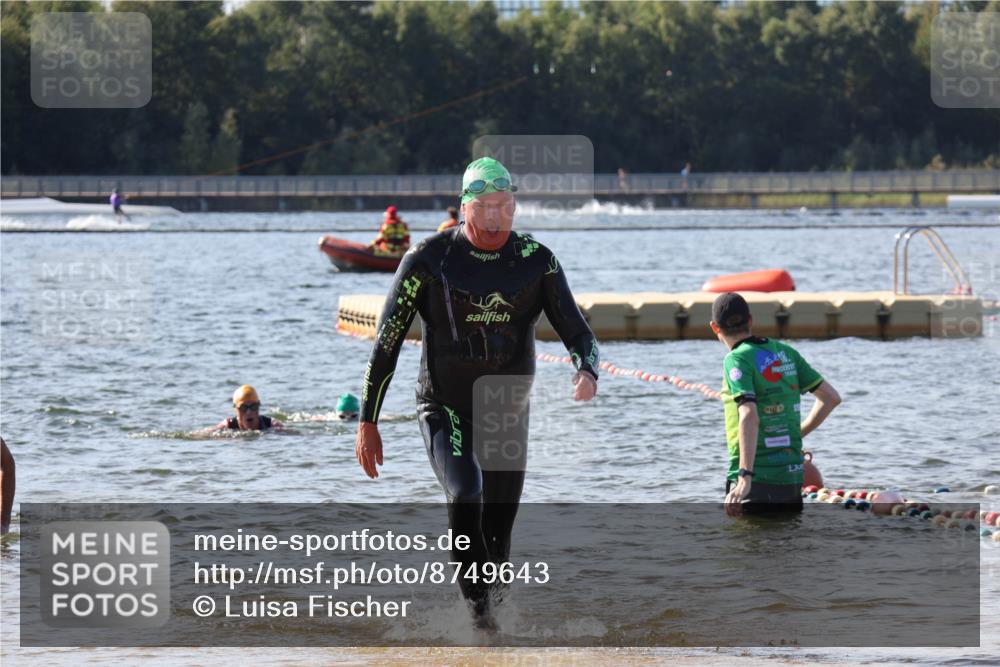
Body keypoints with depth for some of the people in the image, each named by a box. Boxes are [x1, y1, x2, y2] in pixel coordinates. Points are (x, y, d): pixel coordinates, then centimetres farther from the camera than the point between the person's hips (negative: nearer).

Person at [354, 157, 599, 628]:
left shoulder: (537, 262, -3)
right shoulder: (429, 259, -9)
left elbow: (577, 331, -2)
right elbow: (387, 341, -5)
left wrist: (586, 371, -26)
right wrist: (368, 421, -6)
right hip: (444, 410, -3)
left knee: (497, 538, 6)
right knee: (465, 496, -29)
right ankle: (476, 599, -17)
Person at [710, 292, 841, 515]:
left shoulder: (737, 360, -10)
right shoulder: (785, 353, 10)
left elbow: (749, 417, -24)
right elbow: (831, 397, 14)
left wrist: (745, 478, -29)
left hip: (756, 479, -7)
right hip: (792, 476, 7)